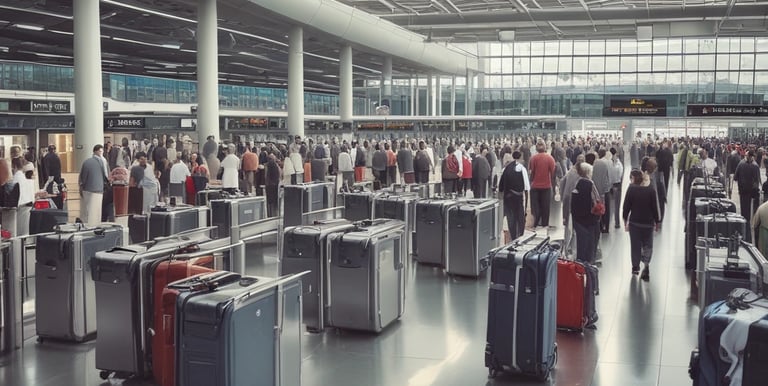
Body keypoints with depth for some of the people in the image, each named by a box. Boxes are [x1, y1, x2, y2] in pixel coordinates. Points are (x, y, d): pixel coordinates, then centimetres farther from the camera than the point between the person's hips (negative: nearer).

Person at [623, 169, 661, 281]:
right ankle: (646, 264, -10)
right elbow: (655, 207, -1)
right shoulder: (651, 190, -5)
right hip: (648, 222, 0)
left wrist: (625, 221, 7)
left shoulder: (631, 189, -7)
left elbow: (626, 206, -4)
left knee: (635, 245, 12)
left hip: (634, 222, 0)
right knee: (647, 244, 10)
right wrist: (657, 222, 9)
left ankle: (636, 266, 19)